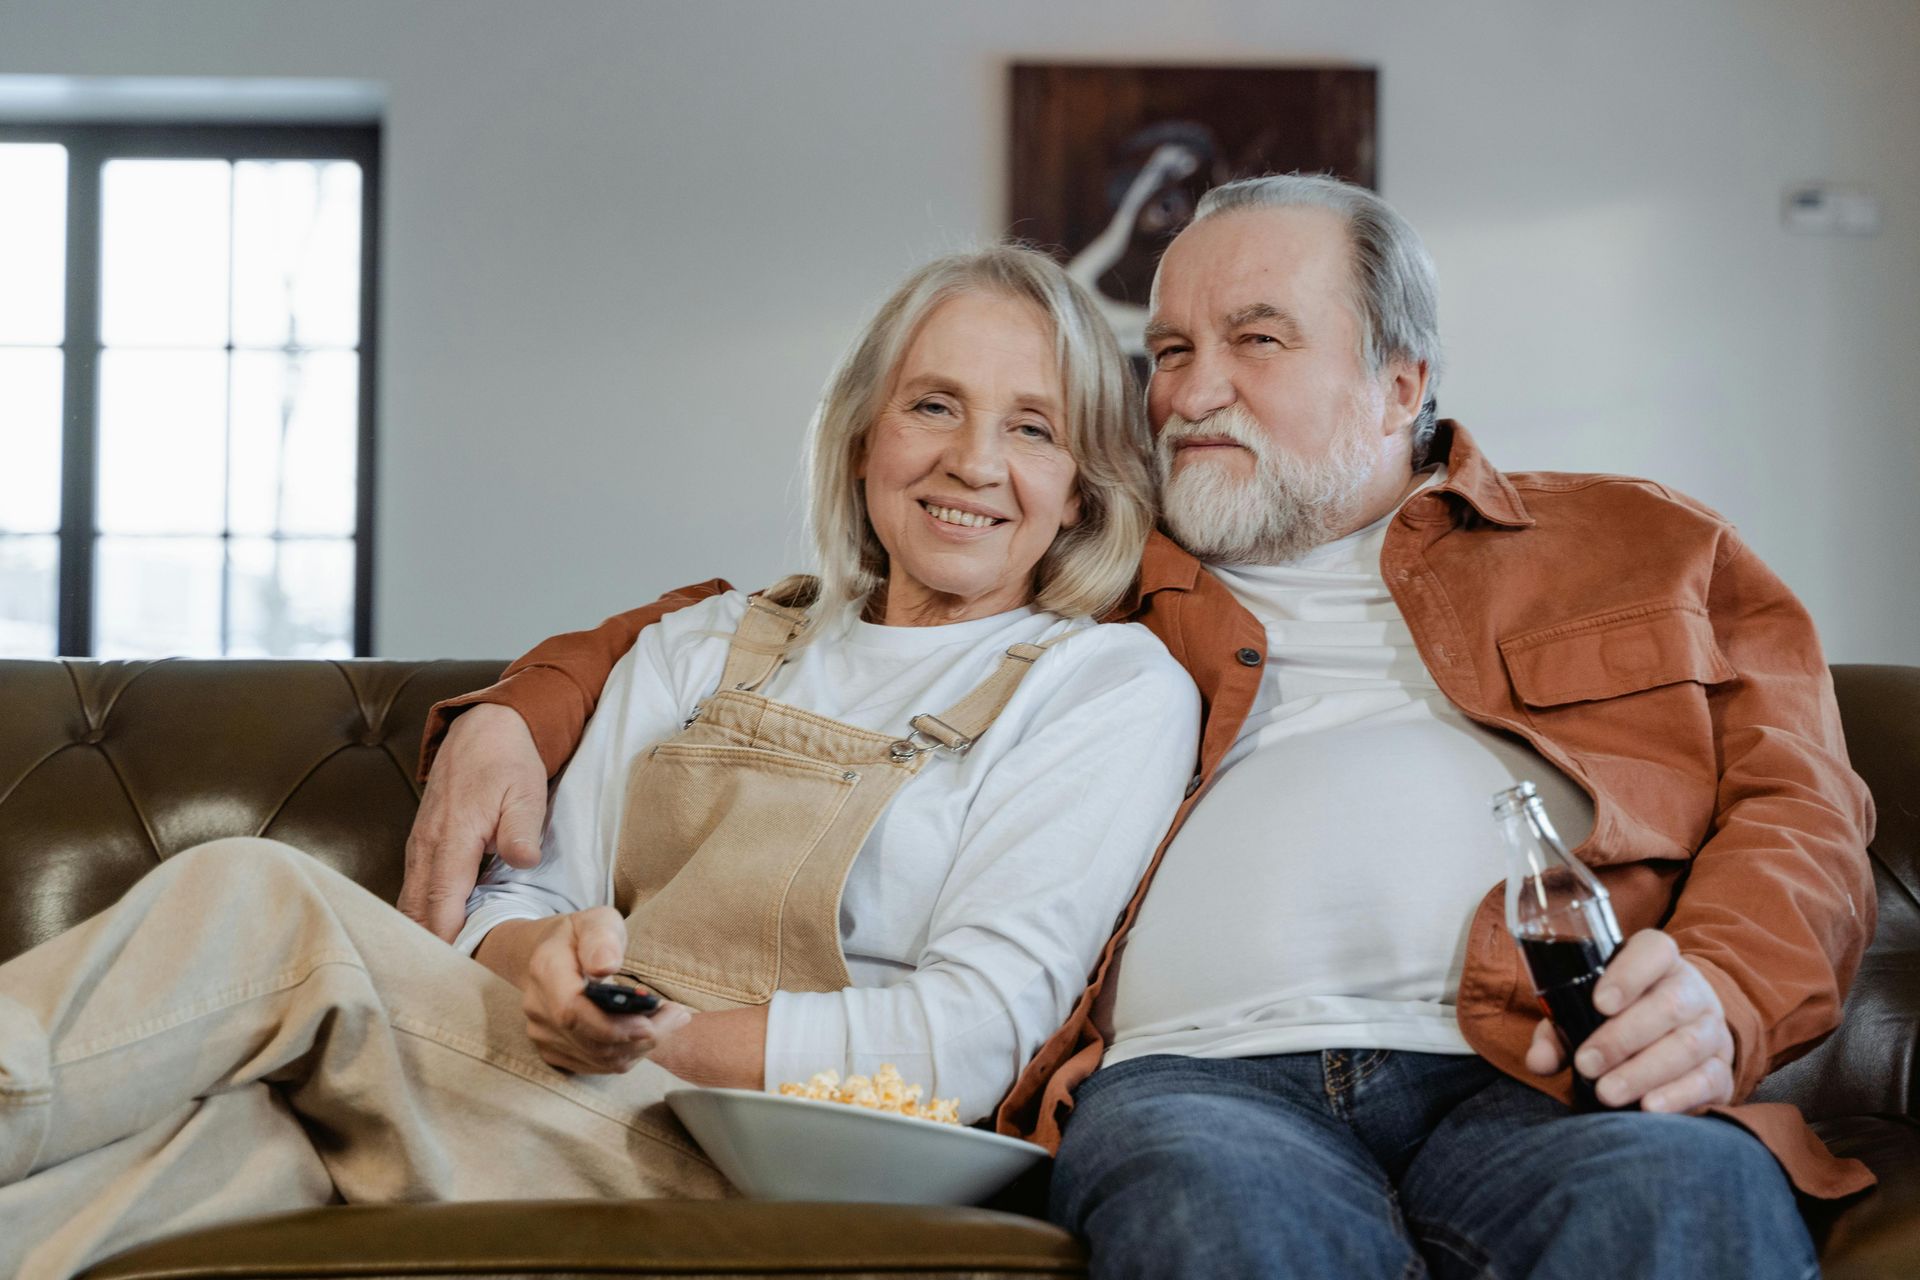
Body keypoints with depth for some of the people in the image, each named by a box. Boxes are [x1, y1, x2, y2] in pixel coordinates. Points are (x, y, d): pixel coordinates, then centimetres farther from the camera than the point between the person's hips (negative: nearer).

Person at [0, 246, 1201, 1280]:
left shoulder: (1113, 688, 4)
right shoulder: (701, 648, 22)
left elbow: (971, 1037, -7)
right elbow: (527, 899, 13)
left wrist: (663, 1039, -16)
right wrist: (552, 959, -12)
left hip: (758, 1168, -5)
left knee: (258, 899, -23)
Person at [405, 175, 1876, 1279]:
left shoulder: (1644, 550, 27)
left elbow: (1801, 804, 16)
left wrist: (1717, 988, -7)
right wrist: (524, 716, 18)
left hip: (1531, 1081, 0)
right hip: (1198, 1077, 0)